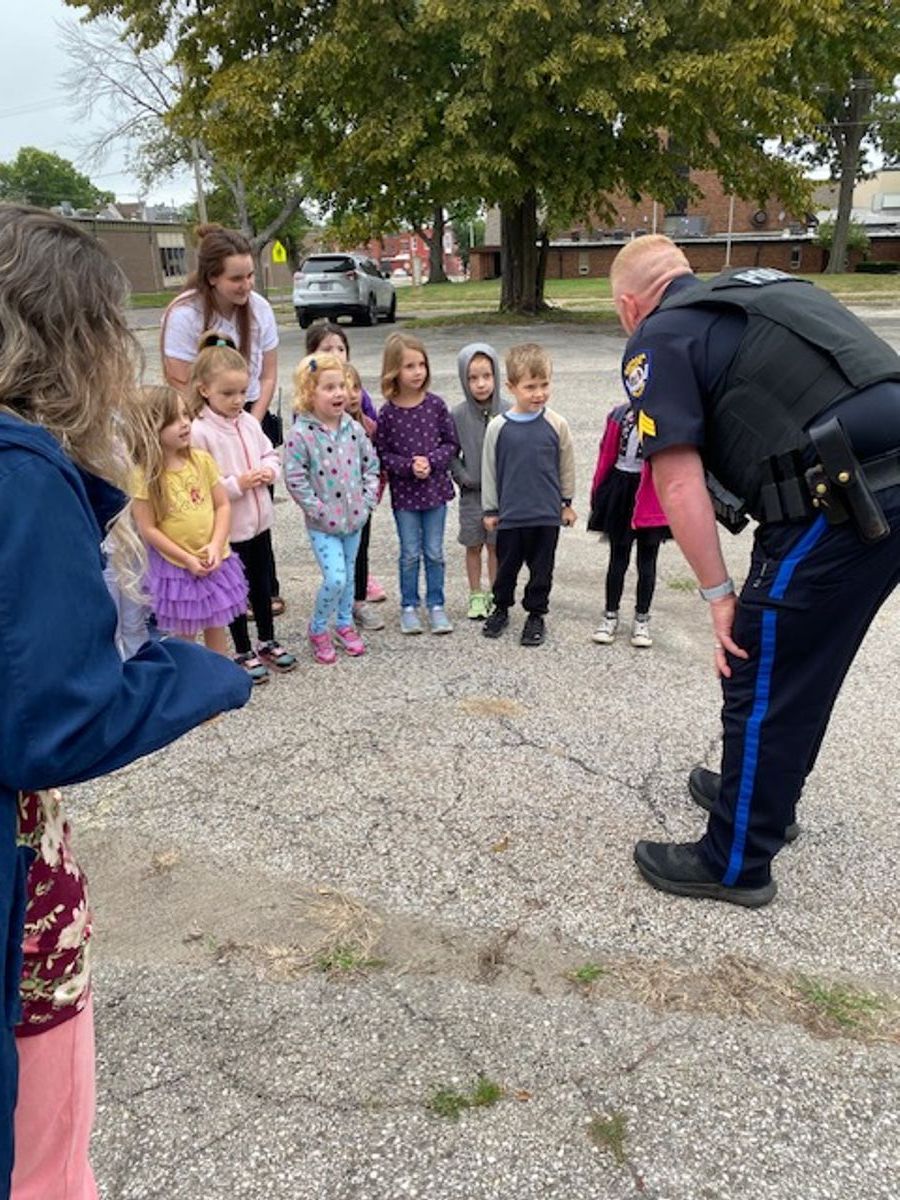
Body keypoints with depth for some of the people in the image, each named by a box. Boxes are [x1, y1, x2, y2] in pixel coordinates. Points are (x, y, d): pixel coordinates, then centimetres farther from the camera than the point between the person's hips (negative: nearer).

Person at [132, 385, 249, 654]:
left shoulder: (202, 460, -4)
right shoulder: (144, 476, -15)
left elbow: (223, 505, 0)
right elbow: (147, 529, -13)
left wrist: (216, 546, -13)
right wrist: (188, 559, -15)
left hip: (215, 561, 4)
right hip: (177, 568, -4)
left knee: (216, 629, 18)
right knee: (185, 637, 11)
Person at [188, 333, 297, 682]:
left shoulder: (249, 422, 1)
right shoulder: (199, 432, -19)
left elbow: (272, 454, 12)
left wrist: (270, 470, -9)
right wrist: (237, 484, -24)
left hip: (259, 519, 6)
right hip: (228, 526, -6)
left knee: (262, 585, 19)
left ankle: (267, 643, 36)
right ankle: (243, 653, 25)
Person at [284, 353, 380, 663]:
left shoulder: (353, 428, -1)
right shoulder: (300, 435, -17)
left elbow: (371, 464, 8)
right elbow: (295, 480, -17)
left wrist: (368, 500, -1)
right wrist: (320, 511, -17)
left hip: (354, 519, 5)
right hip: (323, 524, -5)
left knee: (349, 574, 18)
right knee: (335, 578, -12)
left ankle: (344, 624, 39)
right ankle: (318, 629, 13)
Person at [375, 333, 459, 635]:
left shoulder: (436, 404, -5)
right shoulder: (387, 412, -8)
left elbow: (451, 443, 0)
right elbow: (382, 453, -5)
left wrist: (431, 461, -15)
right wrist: (408, 466, -19)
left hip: (435, 488, 1)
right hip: (404, 492, -1)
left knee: (434, 552, 9)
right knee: (410, 553, 8)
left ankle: (436, 605, 22)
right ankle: (409, 607, 22)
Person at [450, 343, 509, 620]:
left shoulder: (507, 412, -8)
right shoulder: (458, 415, -6)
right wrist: (462, 475, -11)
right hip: (471, 492, 0)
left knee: (496, 545, 10)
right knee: (473, 545, 11)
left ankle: (494, 595, 24)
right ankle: (476, 595, 24)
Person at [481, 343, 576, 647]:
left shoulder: (556, 424, -7)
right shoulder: (498, 427, -8)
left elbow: (567, 466, 5)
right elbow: (489, 470, 2)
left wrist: (567, 502, 11)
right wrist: (490, 509, 5)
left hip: (547, 514, 0)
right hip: (510, 514, 0)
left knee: (541, 569, 11)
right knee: (506, 566, 15)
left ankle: (536, 614, 28)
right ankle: (501, 608, 36)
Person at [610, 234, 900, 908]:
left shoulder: (659, 339, 1)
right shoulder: (765, 290, 25)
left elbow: (679, 482, -8)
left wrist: (719, 594, -1)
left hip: (842, 506, -8)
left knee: (760, 683, 6)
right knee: (804, 669, 24)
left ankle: (735, 864, 22)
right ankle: (763, 796, 44)